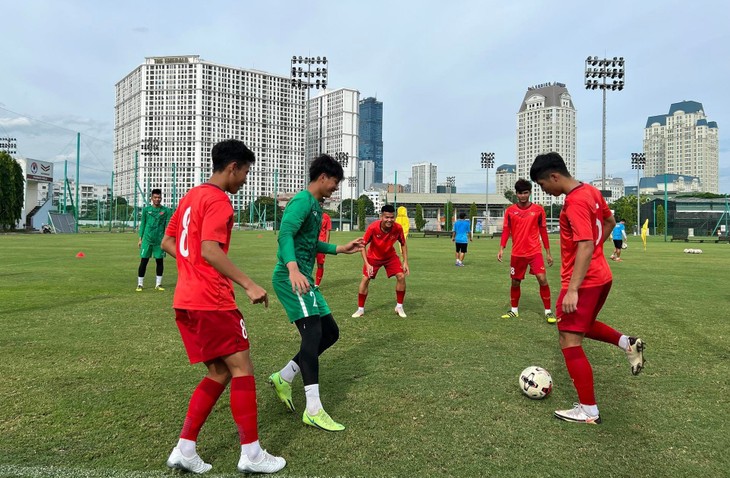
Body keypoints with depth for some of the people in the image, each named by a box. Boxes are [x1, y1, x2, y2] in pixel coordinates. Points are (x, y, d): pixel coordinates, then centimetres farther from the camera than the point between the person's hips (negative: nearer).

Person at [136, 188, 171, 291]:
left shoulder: (166, 211, 4)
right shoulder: (146, 209, 7)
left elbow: (167, 226, 3)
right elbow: (142, 224, 11)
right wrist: (140, 238, 7)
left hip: (160, 240, 0)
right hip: (147, 239, 0)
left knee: (160, 261, 5)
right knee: (143, 261, 1)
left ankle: (158, 284, 16)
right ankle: (140, 284, 10)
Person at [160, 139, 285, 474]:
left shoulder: (191, 196, 17)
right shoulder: (218, 200, -12)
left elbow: (167, 241, 23)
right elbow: (210, 250, -24)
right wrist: (249, 285, -24)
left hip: (185, 301, 9)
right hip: (211, 302, -9)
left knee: (220, 373, 14)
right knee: (242, 370, 0)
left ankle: (184, 450, 15)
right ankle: (251, 455, 7)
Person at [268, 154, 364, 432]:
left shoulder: (315, 206, 20)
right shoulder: (303, 201, -11)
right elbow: (285, 234, -25)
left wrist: (341, 249, 32)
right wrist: (293, 268, -40)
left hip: (304, 280, 10)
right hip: (291, 279, -10)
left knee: (330, 332, 11)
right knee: (313, 333, -16)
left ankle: (283, 378, 19)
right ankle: (313, 410, -12)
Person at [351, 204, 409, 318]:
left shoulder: (398, 228, -25)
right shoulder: (372, 228, -32)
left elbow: (403, 244, -7)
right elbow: (363, 245, -22)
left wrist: (405, 262, -14)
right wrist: (367, 264, -30)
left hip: (390, 256, 2)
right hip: (373, 256, -1)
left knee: (401, 277, -11)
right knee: (365, 279, -9)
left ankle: (399, 307, 7)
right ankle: (360, 309, 8)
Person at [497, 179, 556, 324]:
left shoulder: (538, 210, 0)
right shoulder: (510, 211, 1)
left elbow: (543, 231, 5)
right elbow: (506, 230, 3)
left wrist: (548, 253, 7)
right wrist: (501, 249, -10)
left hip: (535, 252, -1)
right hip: (517, 253, 2)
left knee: (542, 279, -13)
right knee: (515, 282, 10)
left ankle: (548, 311, 0)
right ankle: (514, 310, 28)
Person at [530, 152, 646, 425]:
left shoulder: (575, 203, -22)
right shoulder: (591, 192, 7)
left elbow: (585, 247, -28)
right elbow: (609, 222, 22)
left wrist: (572, 290, -29)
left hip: (584, 282, -10)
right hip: (602, 277, 10)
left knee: (569, 342, -4)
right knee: (583, 326, 30)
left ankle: (589, 412, 3)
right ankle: (628, 343, 17)